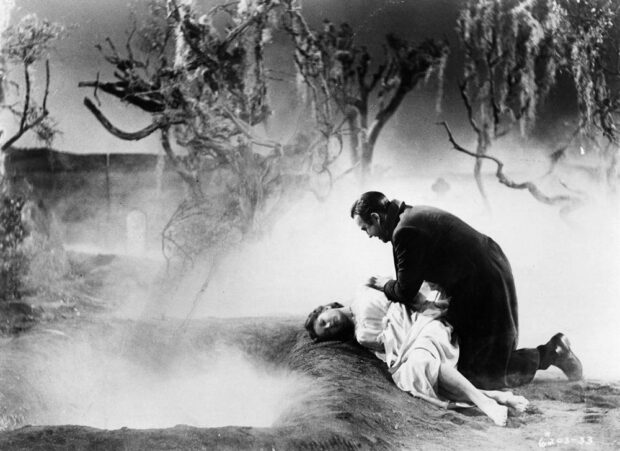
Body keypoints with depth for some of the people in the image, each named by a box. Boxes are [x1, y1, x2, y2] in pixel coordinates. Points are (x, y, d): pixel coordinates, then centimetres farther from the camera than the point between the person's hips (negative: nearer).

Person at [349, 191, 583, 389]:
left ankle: (550, 353, 4)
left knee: (476, 373, -3)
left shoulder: (406, 232, -21)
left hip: (483, 288, -10)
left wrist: (384, 284, 6)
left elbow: (405, 292, -13)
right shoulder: (414, 214, 11)